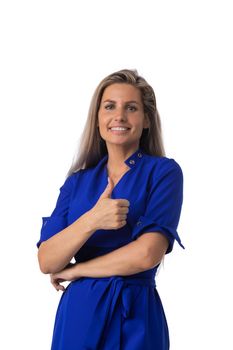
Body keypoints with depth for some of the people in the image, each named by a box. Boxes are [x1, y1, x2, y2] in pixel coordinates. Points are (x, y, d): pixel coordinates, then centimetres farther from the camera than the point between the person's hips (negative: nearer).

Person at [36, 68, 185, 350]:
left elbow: (147, 254, -17)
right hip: (78, 313, 3)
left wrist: (75, 270, -6)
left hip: (134, 318, -3)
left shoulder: (164, 172, -6)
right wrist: (90, 221, -21)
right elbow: (46, 261, -4)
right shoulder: (78, 181, 5)